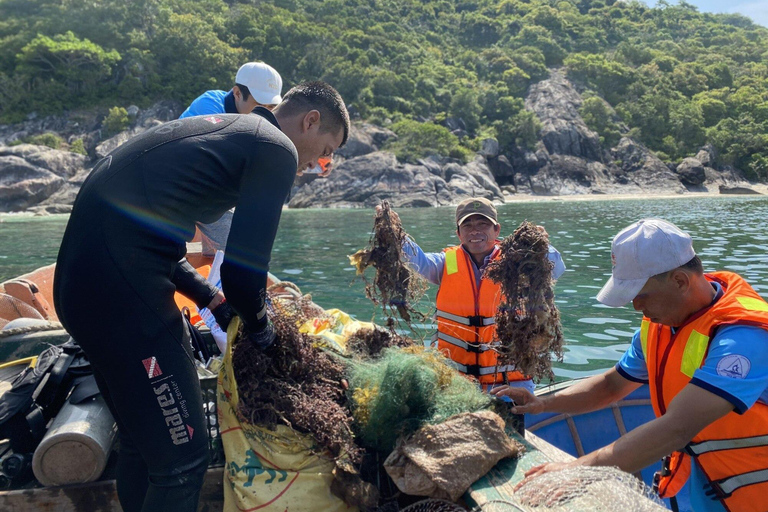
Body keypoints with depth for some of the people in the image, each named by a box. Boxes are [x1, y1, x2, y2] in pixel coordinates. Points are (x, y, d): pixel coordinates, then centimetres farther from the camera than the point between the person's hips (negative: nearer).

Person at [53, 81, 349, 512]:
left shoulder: (218, 128, 22)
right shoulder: (278, 149, -6)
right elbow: (243, 274, -13)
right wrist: (259, 328, 8)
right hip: (123, 293, -10)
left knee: (140, 440, 23)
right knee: (183, 458, 0)